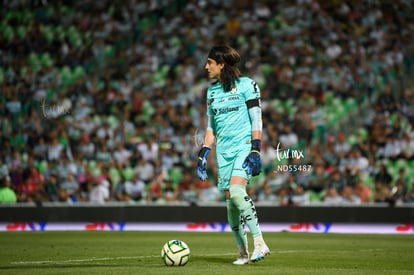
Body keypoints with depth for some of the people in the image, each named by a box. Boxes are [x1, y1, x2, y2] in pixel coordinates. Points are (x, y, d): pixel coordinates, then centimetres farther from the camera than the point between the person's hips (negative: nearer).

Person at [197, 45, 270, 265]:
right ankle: (243, 252, 10)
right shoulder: (212, 91, 15)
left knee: (237, 192, -24)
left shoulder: (246, 85, -3)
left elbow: (256, 120, -7)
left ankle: (260, 243, -20)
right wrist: (203, 155, 13)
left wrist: (255, 151, -15)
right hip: (224, 151, 6)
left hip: (244, 146, -6)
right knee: (230, 200, 1)